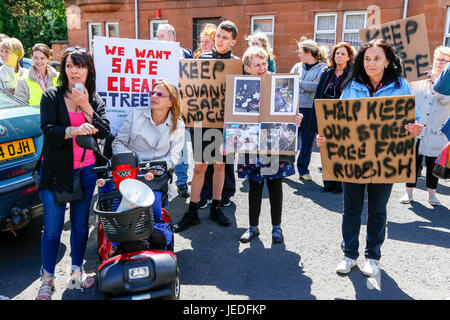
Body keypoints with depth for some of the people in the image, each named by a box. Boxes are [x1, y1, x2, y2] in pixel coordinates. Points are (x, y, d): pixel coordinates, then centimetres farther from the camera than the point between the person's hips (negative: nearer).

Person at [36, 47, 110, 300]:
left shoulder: (96, 99, 6)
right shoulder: (52, 96, -1)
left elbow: (104, 132, -6)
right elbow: (48, 129, -12)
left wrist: (86, 107, -17)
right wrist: (73, 130, -30)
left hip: (86, 170, 2)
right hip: (56, 171, -2)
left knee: (81, 224, 12)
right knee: (52, 228, 1)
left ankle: (77, 271, 30)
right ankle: (48, 278, 20)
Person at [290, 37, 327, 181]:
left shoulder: (322, 67, -2)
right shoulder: (298, 66, 12)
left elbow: (318, 86, -15)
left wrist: (298, 82, -11)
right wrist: (309, 85, -10)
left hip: (311, 109, -3)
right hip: (294, 107, 3)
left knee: (307, 140, 6)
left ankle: (303, 169, 19)